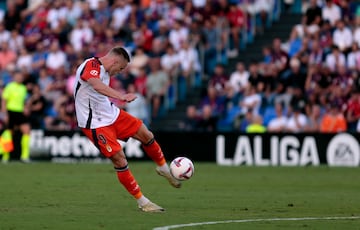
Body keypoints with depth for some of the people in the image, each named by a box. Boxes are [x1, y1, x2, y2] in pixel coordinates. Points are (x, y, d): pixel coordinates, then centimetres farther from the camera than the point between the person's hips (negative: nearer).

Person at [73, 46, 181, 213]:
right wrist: (121, 96, -57)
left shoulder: (104, 71, 8)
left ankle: (163, 168, 33)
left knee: (146, 135, 7)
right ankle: (142, 202, -2)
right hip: (95, 124, -9)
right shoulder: (90, 65, -22)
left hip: (111, 114, 9)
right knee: (119, 160, -12)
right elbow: (97, 86, -43)